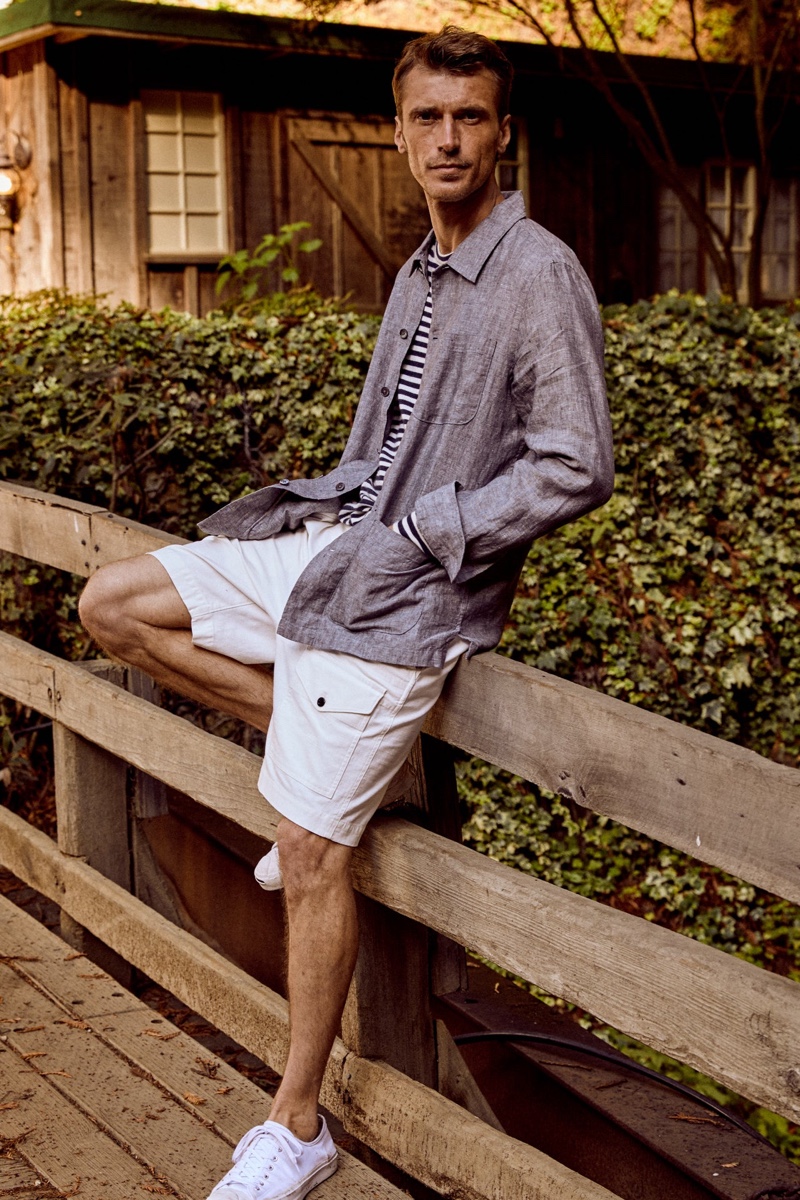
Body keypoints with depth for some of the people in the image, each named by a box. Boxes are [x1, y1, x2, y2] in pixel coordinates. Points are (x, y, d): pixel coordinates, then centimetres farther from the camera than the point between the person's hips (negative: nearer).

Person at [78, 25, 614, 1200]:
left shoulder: (540, 275, -14)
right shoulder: (420, 274, 13)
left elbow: (578, 466, -18)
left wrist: (414, 535, -17)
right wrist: (311, 498, 7)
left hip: (407, 597, -9)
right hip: (335, 543, 9)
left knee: (311, 855, -6)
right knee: (112, 602, 10)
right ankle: (324, 755, 12)